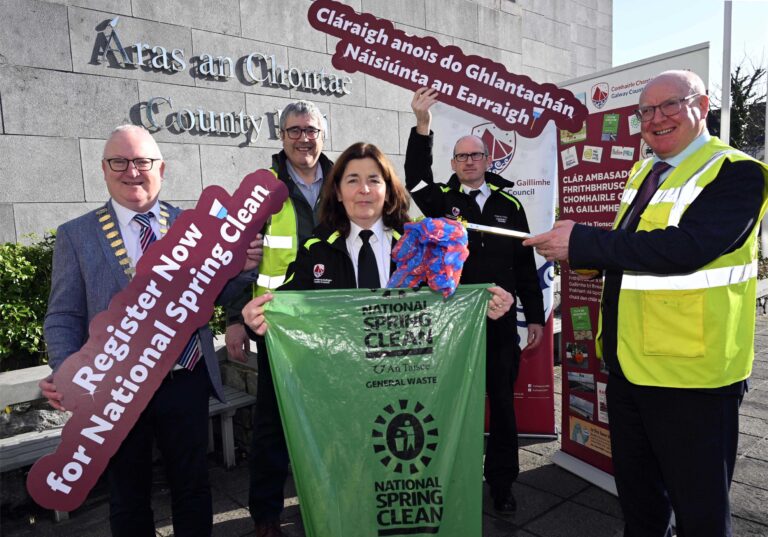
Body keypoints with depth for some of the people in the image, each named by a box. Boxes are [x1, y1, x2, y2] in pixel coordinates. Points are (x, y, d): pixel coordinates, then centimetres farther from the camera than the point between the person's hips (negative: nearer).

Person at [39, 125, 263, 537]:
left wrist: (244, 266, -16)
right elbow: (63, 317, -3)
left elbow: (212, 294, 4)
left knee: (192, 487, 18)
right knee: (128, 497, 20)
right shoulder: (75, 235, -2)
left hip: (186, 382, 1)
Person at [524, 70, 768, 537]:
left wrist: (582, 242, -24)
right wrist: (580, 250, 1)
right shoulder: (643, 172, 13)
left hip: (691, 374, -7)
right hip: (628, 363, 8)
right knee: (636, 492, 23)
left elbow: (686, 247, -28)